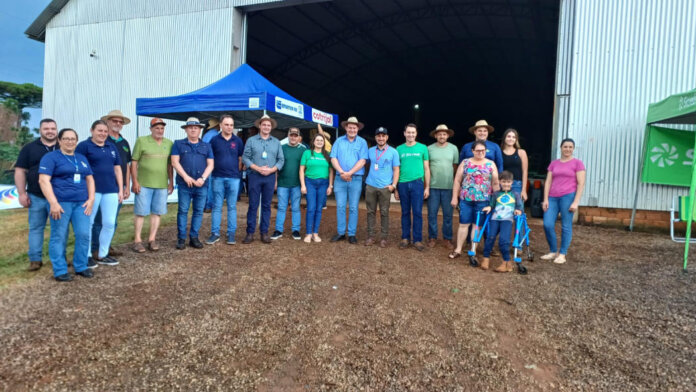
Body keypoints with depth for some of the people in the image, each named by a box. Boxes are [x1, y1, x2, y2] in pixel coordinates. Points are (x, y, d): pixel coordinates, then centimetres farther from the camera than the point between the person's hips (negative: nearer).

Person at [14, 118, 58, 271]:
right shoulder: (29, 148, 7)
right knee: (36, 228, 5)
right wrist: (22, 193, -3)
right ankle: (35, 259, 13)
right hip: (36, 197, 0)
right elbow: (20, 171, 5)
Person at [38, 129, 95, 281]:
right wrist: (53, 203, -17)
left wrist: (91, 199, 4)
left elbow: (89, 179, 18)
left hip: (81, 203, 5)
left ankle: (81, 267, 13)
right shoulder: (51, 157, -1)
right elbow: (43, 180, -10)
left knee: (84, 234, -1)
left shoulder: (82, 158, 18)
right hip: (60, 203, -5)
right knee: (59, 237, 0)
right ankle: (60, 271, 8)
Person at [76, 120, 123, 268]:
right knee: (88, 223, 5)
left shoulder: (112, 147, 14)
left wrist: (120, 189, 12)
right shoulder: (84, 145, -3)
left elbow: (117, 168, 17)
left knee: (110, 223, 6)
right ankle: (87, 255, 16)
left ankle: (102, 254, 20)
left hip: (111, 190, 5)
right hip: (91, 190, -5)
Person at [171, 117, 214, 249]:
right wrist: (186, 177, -11)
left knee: (198, 211, 4)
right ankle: (181, 238, 6)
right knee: (183, 211, 0)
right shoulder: (178, 144, 8)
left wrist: (203, 178, -8)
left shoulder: (206, 146, 14)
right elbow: (175, 162, -1)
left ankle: (194, 237, 13)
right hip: (184, 184, -2)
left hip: (201, 185, 2)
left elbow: (210, 164, 7)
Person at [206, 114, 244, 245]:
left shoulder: (238, 141, 5)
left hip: (233, 178, 0)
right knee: (216, 206, 4)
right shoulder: (214, 140, 3)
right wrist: (214, 170, 2)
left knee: (232, 207, 5)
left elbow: (241, 159, 10)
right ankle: (215, 233, 11)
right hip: (218, 178, 0)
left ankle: (231, 233, 11)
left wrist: (237, 172, 5)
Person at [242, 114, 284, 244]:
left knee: (266, 205, 6)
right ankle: (250, 233, 4)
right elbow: (245, 157, -2)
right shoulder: (251, 140, 4)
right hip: (254, 176, -2)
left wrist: (272, 169, -10)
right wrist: (258, 168, -14)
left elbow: (281, 159, 7)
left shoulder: (276, 142, 10)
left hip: (270, 177, 2)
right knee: (253, 205, -1)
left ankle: (264, 232, 12)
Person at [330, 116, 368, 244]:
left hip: (356, 179, -1)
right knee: (340, 207, 4)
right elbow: (333, 158, 2)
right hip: (340, 179, 2)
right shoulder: (339, 141, 9)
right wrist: (342, 172, -12)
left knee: (353, 208, 3)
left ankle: (352, 234, 10)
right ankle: (340, 233, 13)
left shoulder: (362, 142, 3)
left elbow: (362, 161, -6)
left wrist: (349, 173, -14)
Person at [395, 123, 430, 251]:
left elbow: (426, 169, 6)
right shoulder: (399, 149, 8)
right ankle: (405, 238, 16)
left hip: (417, 183, -1)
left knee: (417, 212, -2)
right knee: (405, 212, 8)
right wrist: (396, 188, 8)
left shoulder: (422, 148, 5)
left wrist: (427, 187, 1)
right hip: (403, 184, 2)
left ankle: (417, 240, 6)